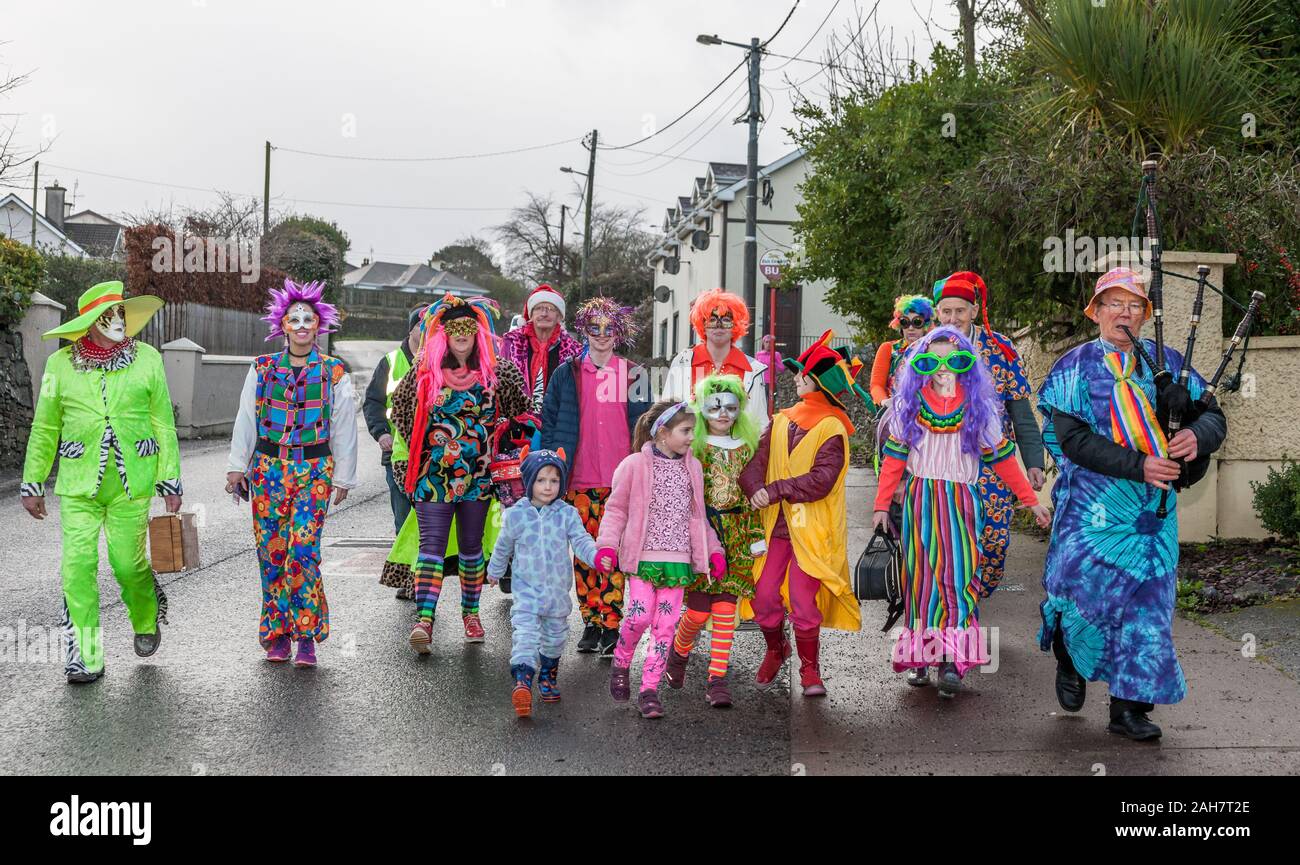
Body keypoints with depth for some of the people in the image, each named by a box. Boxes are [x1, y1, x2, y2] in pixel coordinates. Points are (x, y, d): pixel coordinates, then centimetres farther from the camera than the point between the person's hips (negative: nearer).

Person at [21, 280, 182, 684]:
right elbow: (44, 429, 9)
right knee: (78, 565, -6)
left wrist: (170, 480, 3)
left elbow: (164, 424, 6)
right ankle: (85, 657, 3)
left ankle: (146, 622, 32)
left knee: (128, 563, 1)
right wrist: (32, 484, 9)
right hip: (78, 483, 1)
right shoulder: (61, 363, 3)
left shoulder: (147, 359, 2)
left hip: (132, 483, 0)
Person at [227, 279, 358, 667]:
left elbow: (344, 429, 6)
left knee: (303, 550, -13)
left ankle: (305, 637, -5)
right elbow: (245, 421, 9)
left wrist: (343, 478, 4)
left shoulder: (334, 373, 4)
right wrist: (236, 466, 4)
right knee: (271, 552, 2)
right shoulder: (261, 369, 8)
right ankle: (277, 635, 13)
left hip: (314, 470, -2)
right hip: (268, 467, 2)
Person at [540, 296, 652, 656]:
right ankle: (591, 623, 13)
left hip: (619, 479, -1)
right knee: (584, 553, 4)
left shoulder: (634, 375, 6)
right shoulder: (568, 374, 8)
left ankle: (611, 626, 2)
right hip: (579, 480, 1)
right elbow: (550, 423, 9)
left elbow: (641, 427, 8)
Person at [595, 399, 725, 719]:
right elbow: (616, 509, 1)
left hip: (678, 558, 4)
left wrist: (713, 550, 15)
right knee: (640, 615, -13)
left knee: (666, 625, 2)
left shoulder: (692, 467, 11)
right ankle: (621, 662, 17)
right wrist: (607, 545, -10)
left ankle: (650, 688, 10)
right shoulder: (635, 465, -3)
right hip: (643, 556, -4)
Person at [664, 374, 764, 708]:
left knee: (726, 608, -2)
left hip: (735, 536, 3)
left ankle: (717, 679, 3)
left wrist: (757, 536, 7)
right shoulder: (693, 446, 0)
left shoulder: (747, 448, 10)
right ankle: (679, 653, 28)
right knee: (698, 610, -3)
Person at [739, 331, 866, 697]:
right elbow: (757, 460, 0)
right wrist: (756, 490, -20)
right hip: (776, 525, 5)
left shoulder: (832, 429, -6)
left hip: (812, 528, -4)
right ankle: (775, 650, 30)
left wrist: (776, 490, -20)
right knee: (765, 595, 3)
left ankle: (809, 668, 12)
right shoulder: (781, 421, 10)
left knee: (803, 601, -7)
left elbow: (822, 478, -17)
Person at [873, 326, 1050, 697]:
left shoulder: (977, 407, 5)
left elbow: (1002, 457, 9)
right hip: (919, 501, 1)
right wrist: (882, 505, -1)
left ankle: (953, 662, -15)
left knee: (959, 574, -11)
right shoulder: (910, 405, 6)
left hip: (960, 502, -1)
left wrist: (1031, 501, 8)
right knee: (922, 575, 2)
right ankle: (921, 659, 9)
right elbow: (894, 458, 4)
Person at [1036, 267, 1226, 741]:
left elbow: (1212, 414, 8)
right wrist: (1138, 466, -21)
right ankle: (1069, 658, 25)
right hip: (1093, 503, -3)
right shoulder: (1075, 367, 0)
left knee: (1146, 600, 3)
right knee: (1083, 584, -9)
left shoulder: (1167, 362, 10)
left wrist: (1198, 435, -17)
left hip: (1154, 508, 4)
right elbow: (1073, 438, -12)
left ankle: (1129, 706, 12)